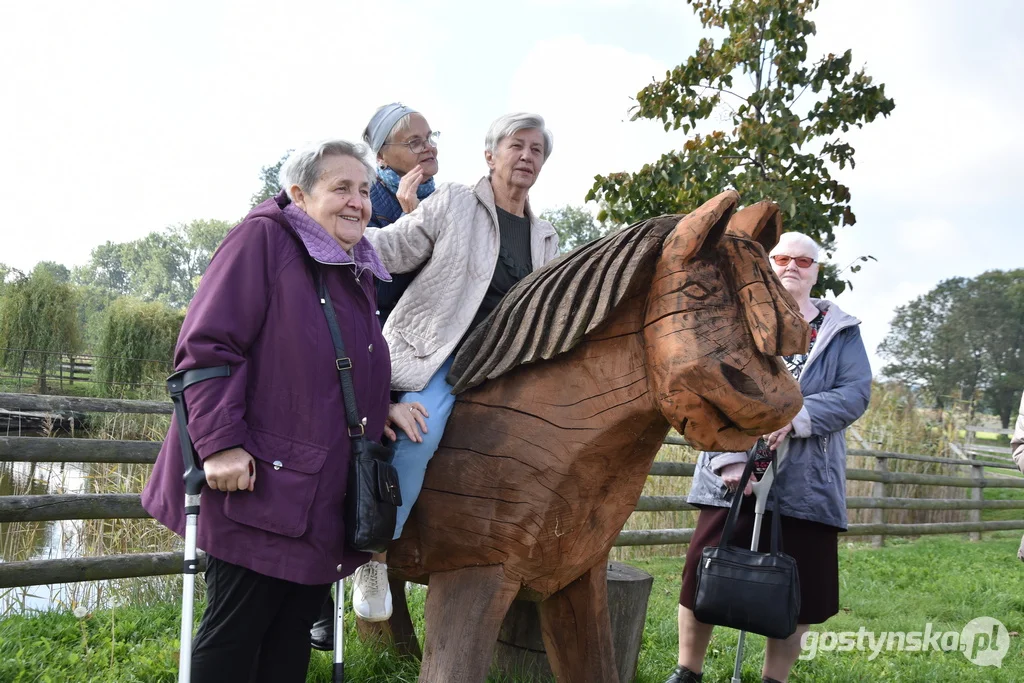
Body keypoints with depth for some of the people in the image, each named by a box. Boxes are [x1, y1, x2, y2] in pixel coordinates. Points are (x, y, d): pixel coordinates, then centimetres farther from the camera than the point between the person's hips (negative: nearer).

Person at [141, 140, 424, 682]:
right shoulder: (263, 239, -9)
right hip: (255, 483, -7)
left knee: (292, 636, 15)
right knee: (234, 635, 1)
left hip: (326, 496, 8)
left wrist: (381, 405, 6)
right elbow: (206, 347, -16)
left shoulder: (362, 271, 14)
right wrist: (220, 444, -23)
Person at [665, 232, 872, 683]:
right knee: (704, 576, 2)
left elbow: (856, 392, -4)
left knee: (795, 587, 5)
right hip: (733, 473, 0)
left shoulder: (841, 331, 10)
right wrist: (729, 458, -18)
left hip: (805, 482, 1)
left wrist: (797, 416, -21)